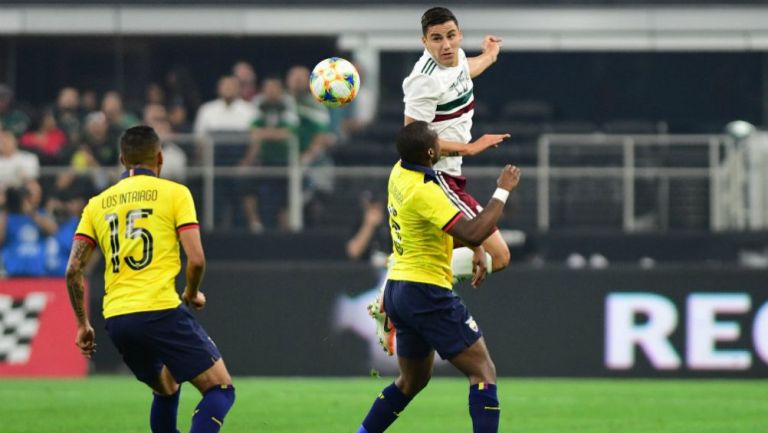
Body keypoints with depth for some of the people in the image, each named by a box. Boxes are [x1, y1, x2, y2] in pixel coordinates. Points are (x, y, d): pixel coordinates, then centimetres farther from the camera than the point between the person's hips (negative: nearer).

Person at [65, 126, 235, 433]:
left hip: (116, 318, 6)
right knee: (220, 388, -2)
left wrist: (83, 324, 18)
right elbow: (196, 258, -5)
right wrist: (192, 293, 15)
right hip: (161, 310, -6)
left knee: (167, 390, 26)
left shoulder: (97, 204, 16)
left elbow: (73, 270, 9)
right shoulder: (174, 193, 3)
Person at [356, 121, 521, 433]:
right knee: (483, 372, -8)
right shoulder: (424, 192, -22)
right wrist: (502, 191, -20)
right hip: (426, 292, -9)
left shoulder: (399, 174, 5)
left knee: (413, 380, 23)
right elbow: (473, 234, -29)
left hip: (397, 290, 9)